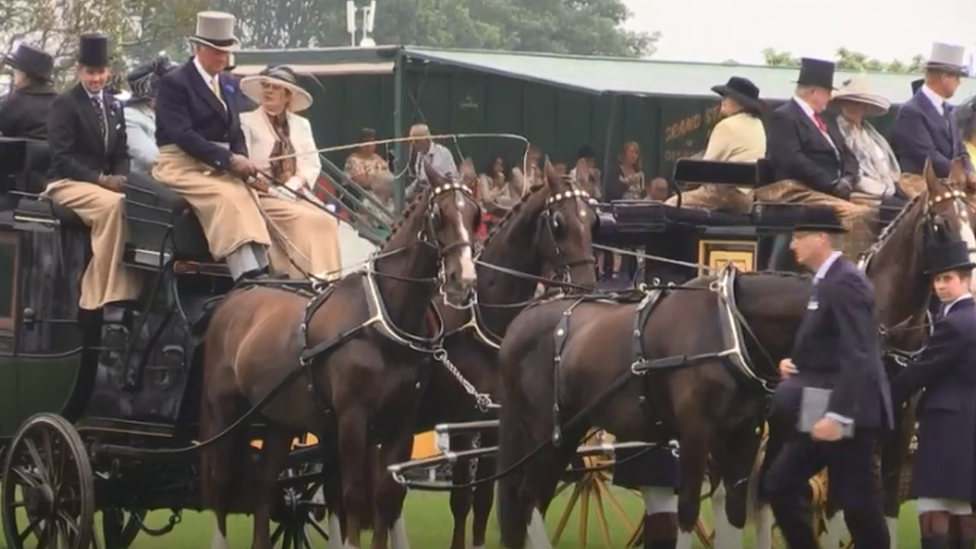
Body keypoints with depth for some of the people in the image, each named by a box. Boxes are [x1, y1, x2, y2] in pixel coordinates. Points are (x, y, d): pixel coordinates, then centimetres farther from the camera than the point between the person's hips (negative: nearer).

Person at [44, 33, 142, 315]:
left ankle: (127, 290, -22)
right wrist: (101, 179, -21)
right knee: (114, 204, -36)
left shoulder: (114, 107, 17)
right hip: (67, 183, -6)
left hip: (104, 183, 6)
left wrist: (119, 177, -7)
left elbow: (120, 154, 17)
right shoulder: (64, 104, -4)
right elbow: (61, 157, -12)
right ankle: (105, 297, -33)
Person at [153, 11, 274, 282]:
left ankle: (260, 274, -39)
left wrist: (242, 164, -8)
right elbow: (182, 134, -16)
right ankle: (248, 276, -44)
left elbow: (235, 134, 16)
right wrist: (228, 159, -24)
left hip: (219, 167, 6)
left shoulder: (228, 86, 18)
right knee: (227, 197, -32)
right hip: (181, 165, -6)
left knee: (243, 198, -25)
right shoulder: (174, 83, -5)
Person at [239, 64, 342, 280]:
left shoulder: (301, 125, 17)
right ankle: (308, 278, -31)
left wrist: (293, 186, -12)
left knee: (326, 221, -23)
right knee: (304, 219, -29)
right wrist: (275, 190, -17)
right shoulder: (247, 122, 3)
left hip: (297, 195, 4)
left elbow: (312, 165, 7)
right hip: (264, 197, -4)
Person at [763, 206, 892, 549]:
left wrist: (838, 415, -28)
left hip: (845, 414, -10)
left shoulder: (844, 283, -17)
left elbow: (857, 356, -24)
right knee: (780, 483, 11)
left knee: (857, 502, -4)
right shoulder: (827, 281, 14)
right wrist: (797, 362, 5)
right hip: (825, 410, 10)